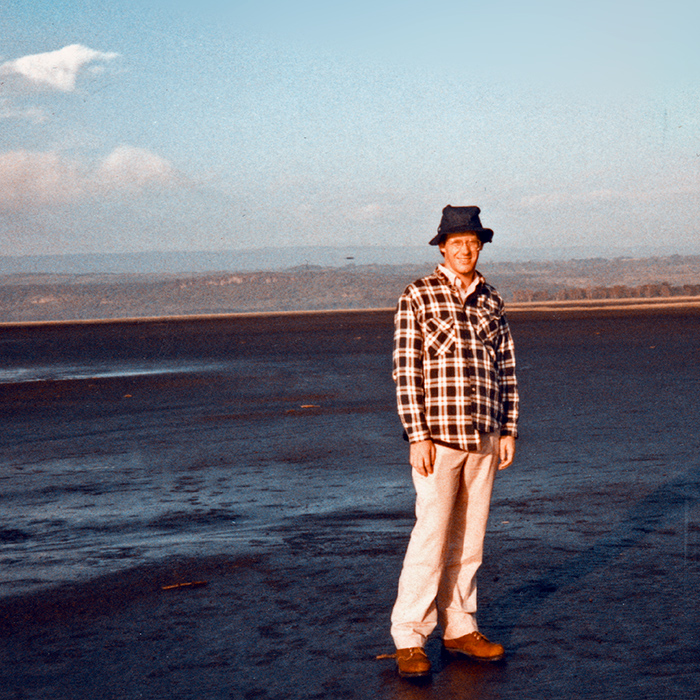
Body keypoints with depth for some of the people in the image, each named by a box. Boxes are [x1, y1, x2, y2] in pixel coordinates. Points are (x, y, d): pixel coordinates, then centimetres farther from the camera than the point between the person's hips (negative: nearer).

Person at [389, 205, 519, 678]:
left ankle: (460, 628, 19)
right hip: (439, 437, -5)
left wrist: (509, 431, 8)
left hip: (484, 439, 5)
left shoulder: (492, 301, 11)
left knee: (470, 538, 9)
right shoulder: (417, 298, -4)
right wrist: (417, 436, -13)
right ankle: (409, 639, -1)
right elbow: (406, 371, -8)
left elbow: (507, 369, 14)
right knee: (431, 537, -8)